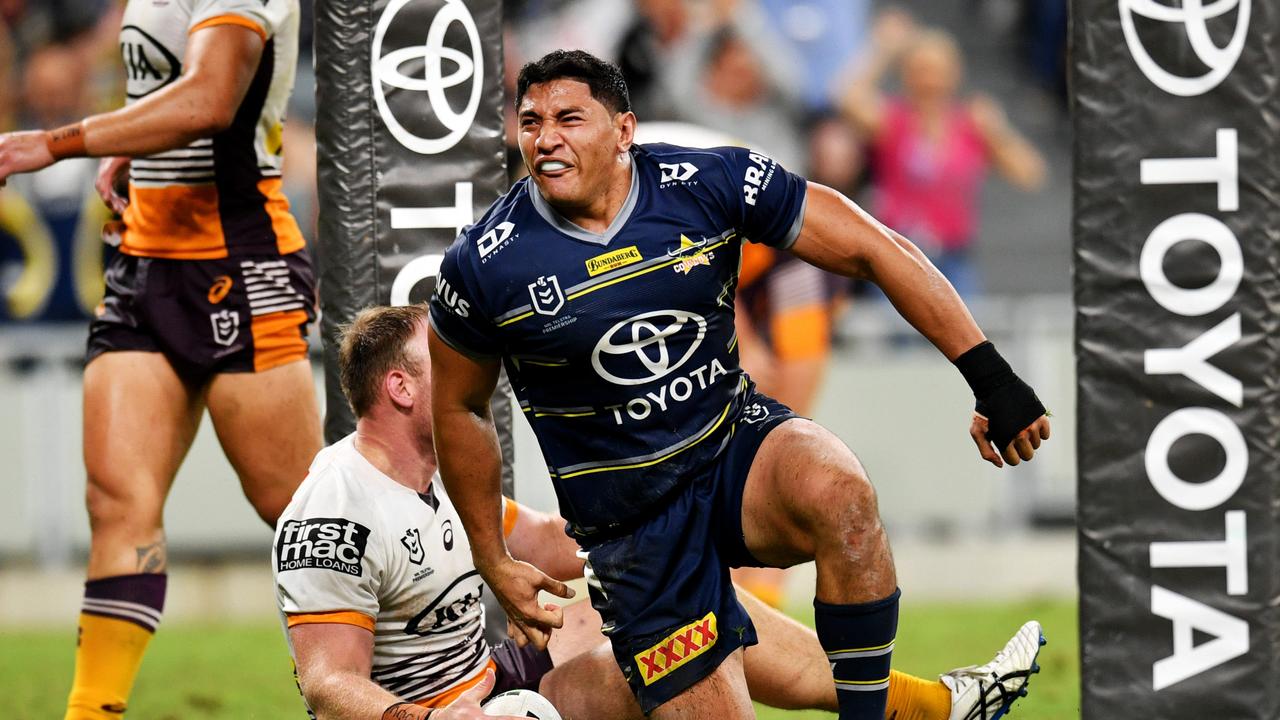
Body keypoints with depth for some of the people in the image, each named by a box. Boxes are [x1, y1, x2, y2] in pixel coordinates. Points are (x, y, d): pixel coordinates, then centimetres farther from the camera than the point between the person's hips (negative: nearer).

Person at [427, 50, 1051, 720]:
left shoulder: (710, 183, -11)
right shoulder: (483, 266, -11)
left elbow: (875, 250, -8)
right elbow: (459, 408, 6)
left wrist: (990, 378, -14)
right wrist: (493, 562, 10)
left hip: (737, 444, 0)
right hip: (634, 529, 0)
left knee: (838, 493, -34)